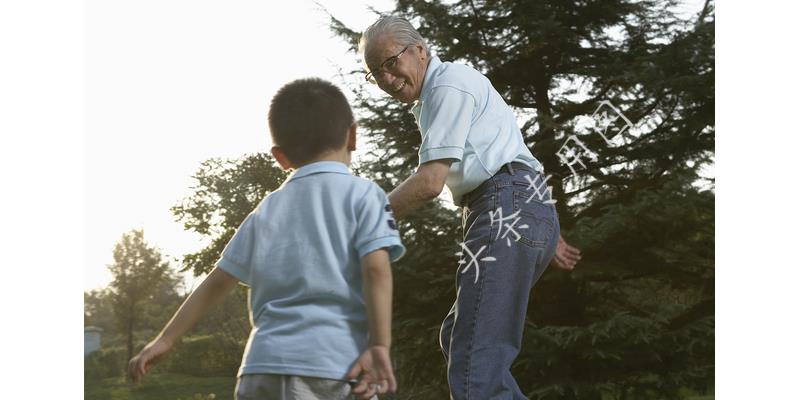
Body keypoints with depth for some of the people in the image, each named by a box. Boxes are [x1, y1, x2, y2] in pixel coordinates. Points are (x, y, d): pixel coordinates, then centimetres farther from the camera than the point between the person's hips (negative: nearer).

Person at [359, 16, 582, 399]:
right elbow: (509, 166, 31)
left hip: (508, 210, -11)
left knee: (476, 360, -16)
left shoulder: (449, 83, -6)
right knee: (457, 339, 14)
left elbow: (430, 182, -15)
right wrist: (547, 234, 33)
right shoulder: (434, 100, 26)